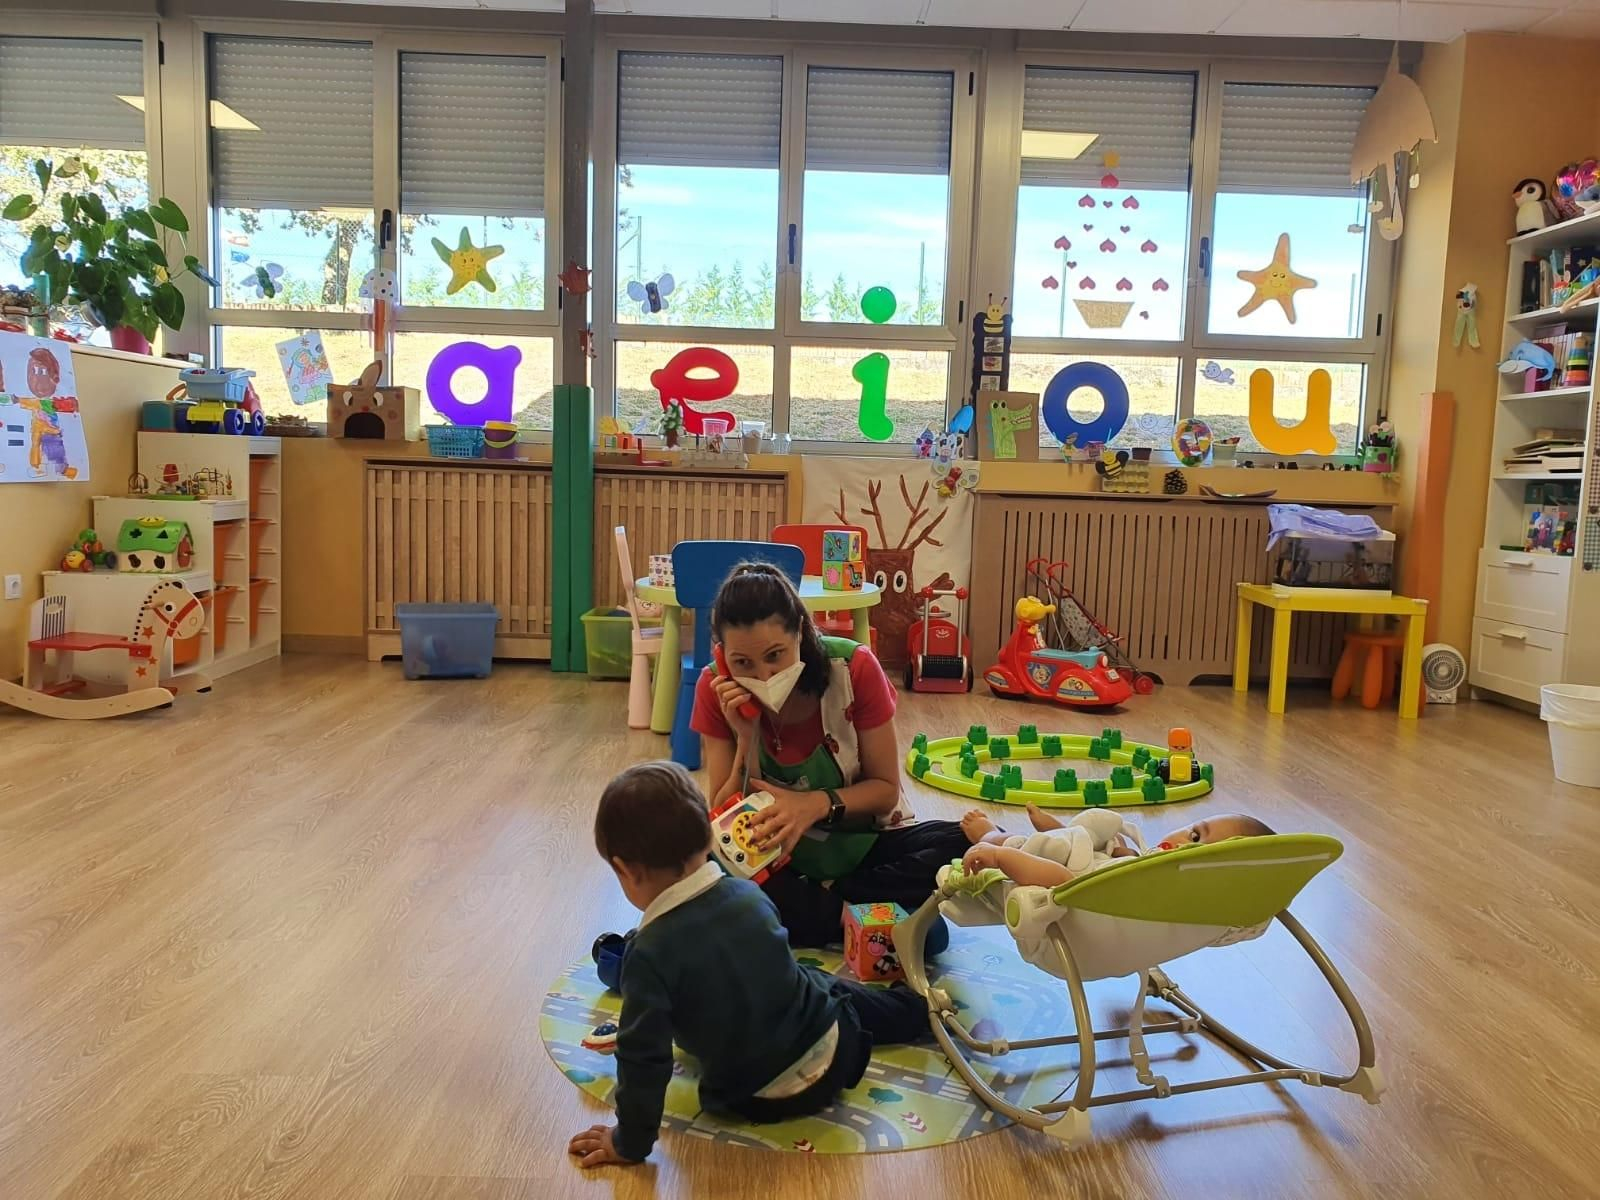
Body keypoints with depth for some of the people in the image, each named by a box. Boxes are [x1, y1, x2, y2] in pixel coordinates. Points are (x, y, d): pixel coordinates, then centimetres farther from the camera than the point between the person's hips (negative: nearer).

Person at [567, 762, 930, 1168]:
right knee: (830, 989, 35)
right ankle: (920, 1006, 56)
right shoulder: (748, 892, -10)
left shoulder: (650, 954, -26)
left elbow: (644, 1057, -26)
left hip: (764, 1099, -2)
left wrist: (631, 1142, -11)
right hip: (832, 1048, 2)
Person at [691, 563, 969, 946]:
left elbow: (886, 789, -9)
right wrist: (746, 738, -25)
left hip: (865, 844, 0)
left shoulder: (854, 668, -18)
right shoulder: (716, 691, -13)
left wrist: (819, 805, -28)